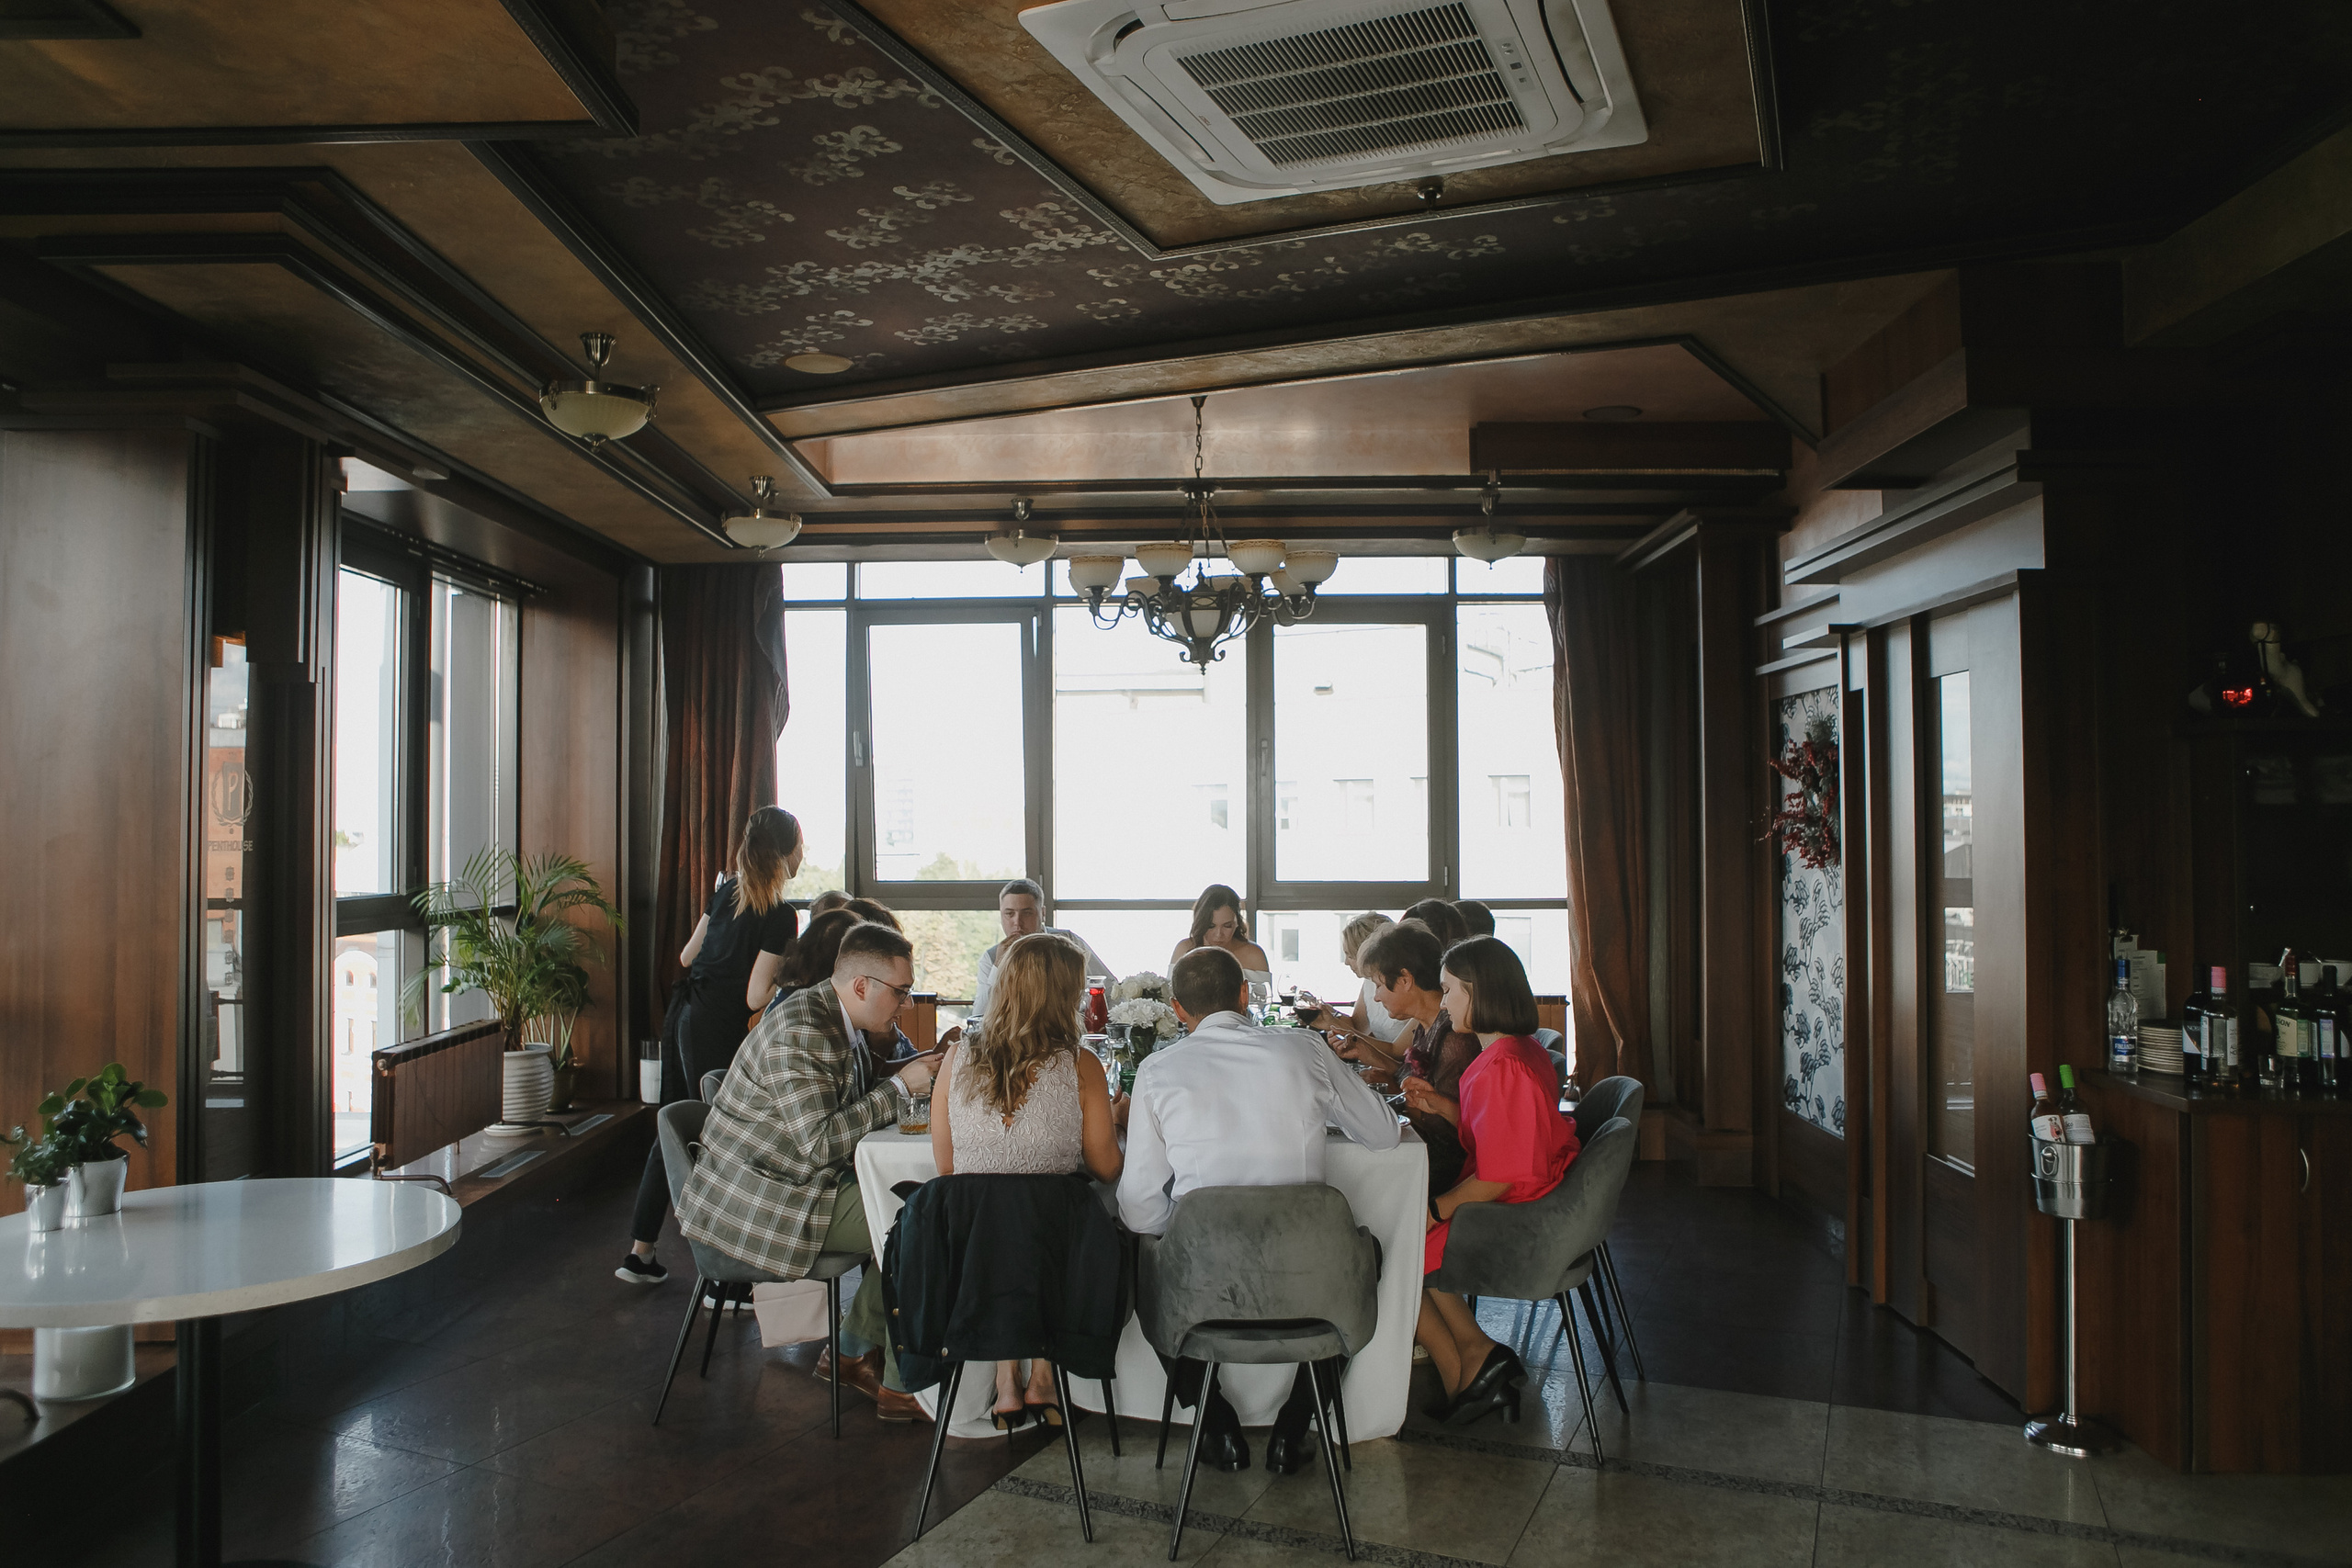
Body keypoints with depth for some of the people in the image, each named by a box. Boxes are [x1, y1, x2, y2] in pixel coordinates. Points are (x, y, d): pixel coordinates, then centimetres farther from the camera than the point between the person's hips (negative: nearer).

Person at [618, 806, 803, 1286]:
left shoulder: (726, 891, 8)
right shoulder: (780, 917, -14)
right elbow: (756, 998, -17)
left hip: (682, 1017, 8)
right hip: (717, 1030, -8)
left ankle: (640, 1252, 25)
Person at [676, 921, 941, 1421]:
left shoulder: (840, 1022, 7)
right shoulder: (800, 1032, -25)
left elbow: (859, 1093, 21)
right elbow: (820, 1142, -30)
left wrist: (920, 1068, 3)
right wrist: (901, 1087, -23)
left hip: (804, 1181, 10)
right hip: (762, 1201, -10)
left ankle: (853, 1353, 17)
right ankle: (901, 1388, 0)